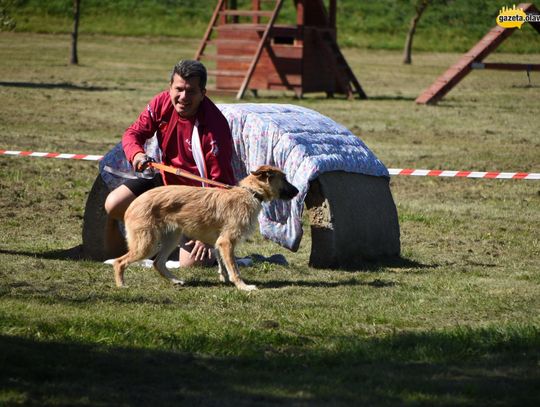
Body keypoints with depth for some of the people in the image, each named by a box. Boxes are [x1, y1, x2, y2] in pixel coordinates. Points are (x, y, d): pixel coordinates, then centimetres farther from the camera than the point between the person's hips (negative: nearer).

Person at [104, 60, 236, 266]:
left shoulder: (215, 127, -29)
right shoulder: (162, 103, -12)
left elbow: (220, 183, -26)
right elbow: (134, 133, -2)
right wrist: (136, 154, -29)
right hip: (166, 179, 5)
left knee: (192, 262, -17)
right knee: (114, 205, -14)